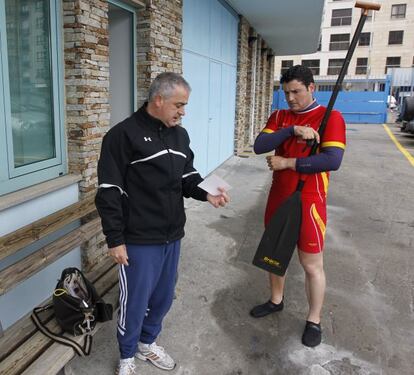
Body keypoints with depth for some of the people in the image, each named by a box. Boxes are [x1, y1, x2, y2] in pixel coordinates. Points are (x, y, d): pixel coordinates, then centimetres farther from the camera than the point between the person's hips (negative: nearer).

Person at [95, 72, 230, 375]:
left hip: (172, 236, 7)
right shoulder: (124, 134, -14)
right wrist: (115, 239, -14)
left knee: (163, 297, 20)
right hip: (139, 240, -6)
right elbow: (109, 192, -14)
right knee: (135, 301, 9)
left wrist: (206, 193, -7)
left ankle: (148, 343, 46)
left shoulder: (180, 135, 8)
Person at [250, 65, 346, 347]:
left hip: (308, 201, -5)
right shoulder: (279, 117, 7)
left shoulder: (330, 117, -9)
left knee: (312, 264, 5)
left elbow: (333, 160, -22)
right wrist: (292, 130, -21)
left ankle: (314, 321, 24)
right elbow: (259, 146, -9)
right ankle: (276, 300, 41)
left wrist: (287, 162, -19)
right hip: (278, 198, 6)